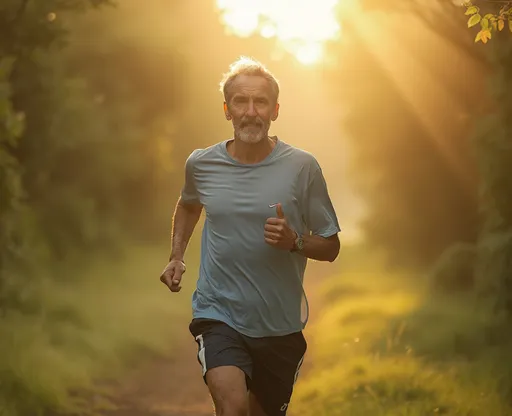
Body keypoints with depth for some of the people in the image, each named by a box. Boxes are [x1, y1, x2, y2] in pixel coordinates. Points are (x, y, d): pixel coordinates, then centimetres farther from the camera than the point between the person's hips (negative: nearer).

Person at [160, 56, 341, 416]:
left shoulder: (302, 167, -7)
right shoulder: (201, 164, -1)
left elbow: (330, 247, -1)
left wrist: (294, 241, -20)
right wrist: (177, 257, 11)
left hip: (281, 327, 1)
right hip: (218, 315, -1)